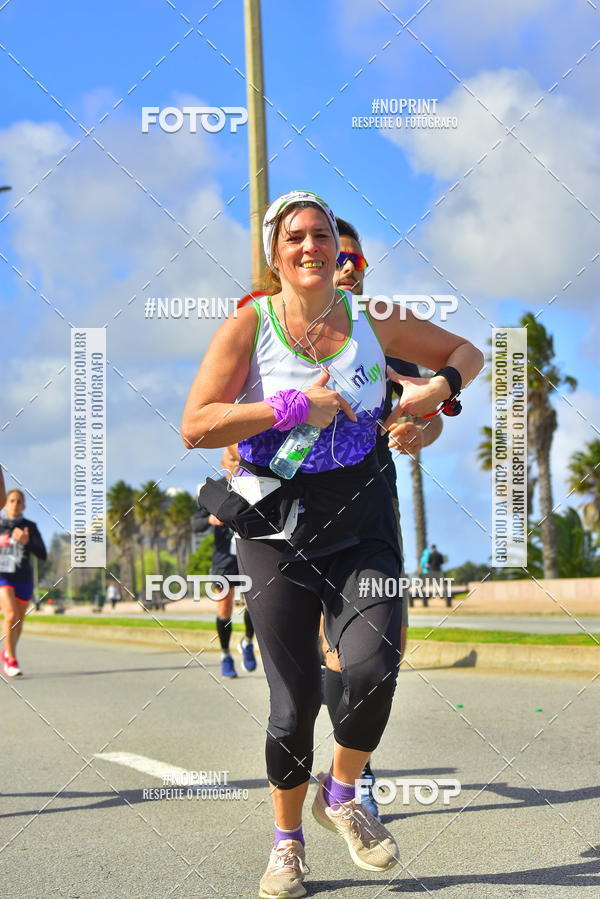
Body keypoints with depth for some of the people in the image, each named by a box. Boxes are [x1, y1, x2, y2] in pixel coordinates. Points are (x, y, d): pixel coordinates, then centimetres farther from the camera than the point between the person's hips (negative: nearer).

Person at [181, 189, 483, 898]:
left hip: (362, 526, 2)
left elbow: (466, 352, 18)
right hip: (277, 528, -2)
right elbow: (195, 426, -12)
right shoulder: (248, 326, -3)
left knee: (371, 669, -19)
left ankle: (340, 798, 11)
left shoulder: (373, 323, 5)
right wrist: (295, 407, -17)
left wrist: (438, 387, -4)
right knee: (295, 701, 1)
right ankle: (287, 841, 25)